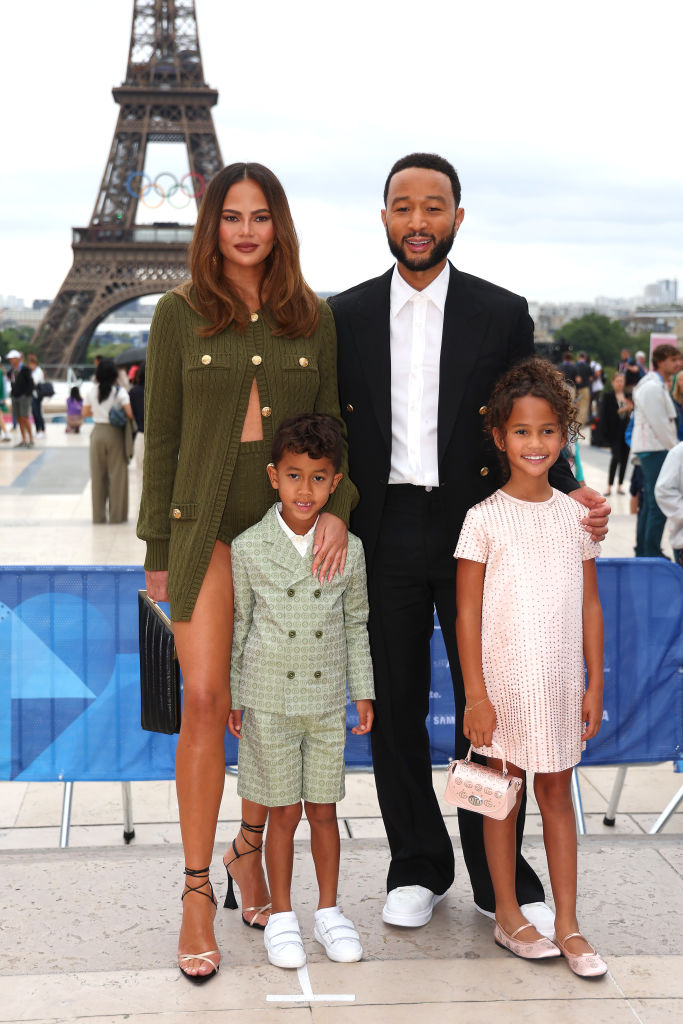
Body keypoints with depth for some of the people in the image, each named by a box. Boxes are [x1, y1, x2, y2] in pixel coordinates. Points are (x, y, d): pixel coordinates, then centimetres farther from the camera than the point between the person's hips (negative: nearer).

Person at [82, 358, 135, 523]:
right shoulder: (119, 391, -10)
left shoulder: (91, 390, -1)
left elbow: (85, 412, 4)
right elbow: (129, 413, -15)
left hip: (97, 433, 3)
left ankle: (98, 514, 14)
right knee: (117, 473, 5)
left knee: (98, 474, 10)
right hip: (115, 433, -3)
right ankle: (116, 514, 7)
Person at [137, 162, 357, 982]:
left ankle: (250, 848, 30)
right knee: (205, 700, -9)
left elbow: (331, 423, 9)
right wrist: (158, 548, 1)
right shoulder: (180, 314, 2)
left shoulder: (312, 317, 8)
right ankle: (197, 892, 1)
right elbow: (161, 436, 3)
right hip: (207, 529, -2)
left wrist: (336, 507, -9)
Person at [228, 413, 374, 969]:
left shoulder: (349, 549, -1)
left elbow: (356, 624, 8)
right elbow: (236, 626, 1)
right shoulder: (248, 549, -6)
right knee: (284, 813, 6)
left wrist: (364, 691, 8)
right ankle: (282, 917, 21)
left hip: (327, 700, 2)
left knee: (324, 811, 10)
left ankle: (329, 911, 26)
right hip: (269, 700, -2)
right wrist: (231, 697, 3)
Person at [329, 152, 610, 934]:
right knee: (394, 706, 8)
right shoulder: (347, 316, 6)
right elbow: (330, 431, 7)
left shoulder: (502, 314, 3)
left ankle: (501, 877, 19)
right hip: (383, 538, 1)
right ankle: (418, 866, 24)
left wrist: (567, 493, -13)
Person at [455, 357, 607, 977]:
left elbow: (589, 605, 7)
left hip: (561, 682, 3)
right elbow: (468, 613, -6)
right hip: (504, 680, -3)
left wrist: (595, 684, 4)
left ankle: (567, 924, 17)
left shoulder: (575, 515, 4)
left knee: (558, 792, 10)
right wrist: (476, 694, -10)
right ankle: (508, 916, 22)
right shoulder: (485, 518, -6)